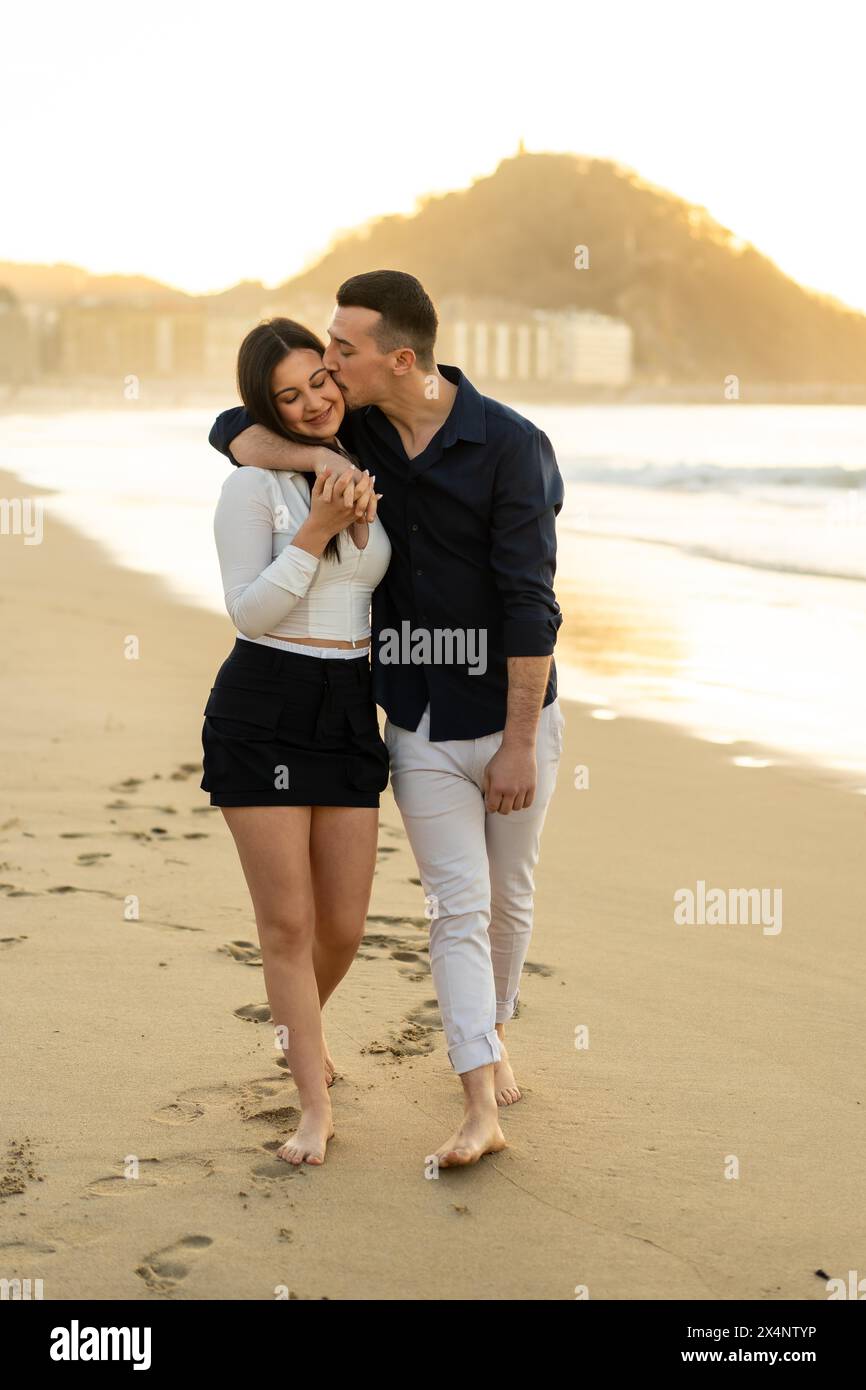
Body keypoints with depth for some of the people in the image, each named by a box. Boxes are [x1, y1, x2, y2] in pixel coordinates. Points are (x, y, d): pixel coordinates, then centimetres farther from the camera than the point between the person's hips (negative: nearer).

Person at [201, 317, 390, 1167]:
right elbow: (249, 611, -10)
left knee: (343, 924, 9)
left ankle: (300, 1025, 40)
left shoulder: (363, 467, 11)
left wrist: (364, 526, -3)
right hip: (263, 708, -5)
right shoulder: (253, 483, -7)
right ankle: (316, 1106, 9)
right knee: (288, 920, -1)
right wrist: (316, 532, -19)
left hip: (349, 709, 5)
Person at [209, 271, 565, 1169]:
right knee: (457, 907, -3)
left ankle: (492, 1035, 39)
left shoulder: (510, 446, -18)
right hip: (419, 726, 2)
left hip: (512, 716, -2)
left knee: (508, 898, 14)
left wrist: (520, 745, -17)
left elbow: (530, 604, -18)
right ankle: (481, 1111, -5)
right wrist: (320, 459, -18)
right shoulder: (356, 427, -3)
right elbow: (232, 432, 3)